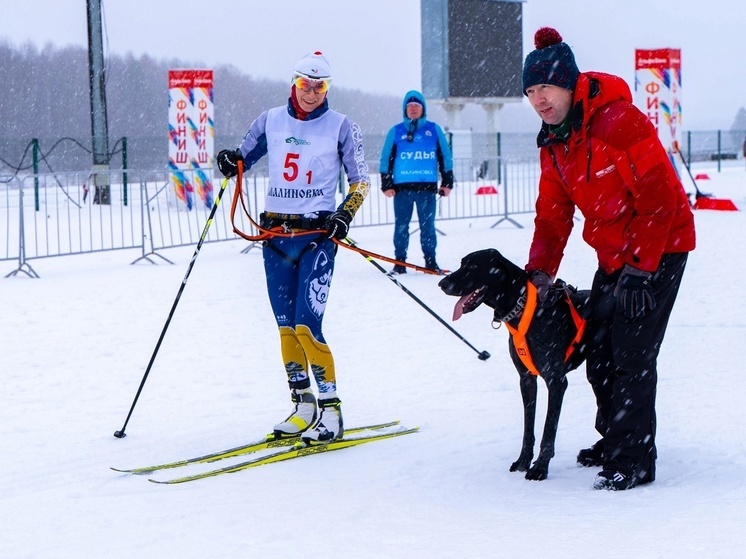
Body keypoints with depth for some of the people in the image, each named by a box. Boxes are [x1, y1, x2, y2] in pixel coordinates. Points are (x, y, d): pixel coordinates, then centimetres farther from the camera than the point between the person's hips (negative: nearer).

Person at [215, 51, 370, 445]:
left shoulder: (341, 127, -1)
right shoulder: (270, 121, 8)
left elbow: (361, 180, 3)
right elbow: (244, 157, 19)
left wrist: (345, 214, -14)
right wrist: (230, 161, -5)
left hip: (317, 234, -4)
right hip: (275, 233, 4)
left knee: (306, 326, -13)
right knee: (286, 327, 5)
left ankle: (331, 410, -6)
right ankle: (303, 407, 14)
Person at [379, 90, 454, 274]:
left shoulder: (434, 130, 8)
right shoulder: (396, 131, 6)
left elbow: (445, 157, 11)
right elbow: (386, 159, 7)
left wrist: (447, 182, 6)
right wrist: (386, 185, 0)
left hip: (427, 186, 0)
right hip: (402, 187, 0)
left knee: (428, 226, 3)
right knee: (401, 225, 2)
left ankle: (430, 261, 11)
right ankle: (399, 261, 7)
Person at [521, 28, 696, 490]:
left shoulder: (617, 120, -23)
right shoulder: (554, 141, 4)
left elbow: (658, 196, -23)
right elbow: (553, 214, 6)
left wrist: (639, 269, -23)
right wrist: (540, 273, -7)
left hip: (658, 248, -9)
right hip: (614, 253, 9)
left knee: (632, 355, -12)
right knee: (599, 351, 12)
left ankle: (634, 461, -5)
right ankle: (615, 441, 29)